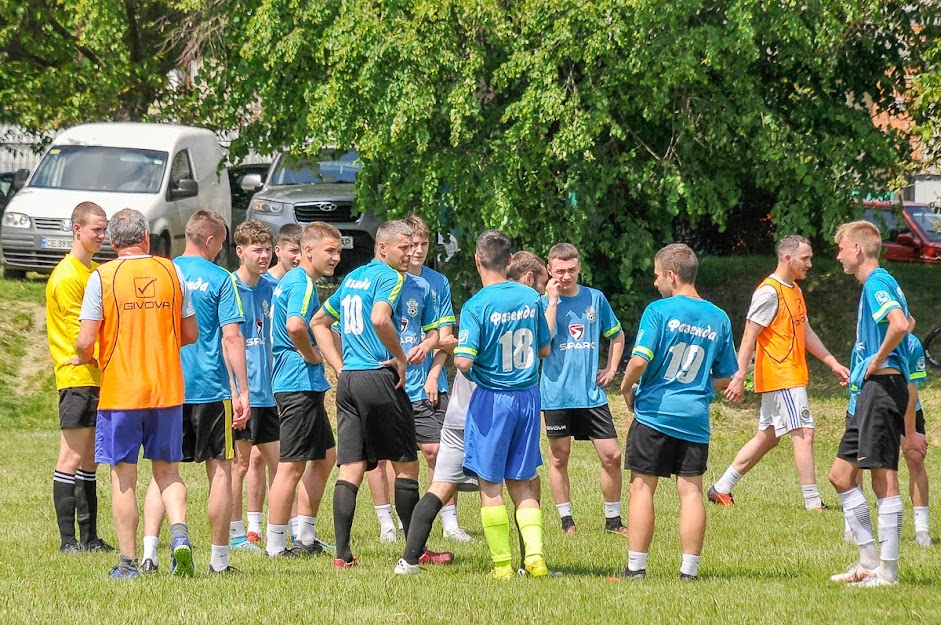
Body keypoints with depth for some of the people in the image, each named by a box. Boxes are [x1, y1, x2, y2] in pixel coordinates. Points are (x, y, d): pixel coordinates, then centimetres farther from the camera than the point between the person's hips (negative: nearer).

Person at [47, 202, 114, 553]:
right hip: (77, 377, -9)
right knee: (71, 460, -7)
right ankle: (67, 540, -7)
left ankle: (89, 537, 13)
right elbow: (81, 335, -17)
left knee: (90, 460, 11)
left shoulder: (96, 272, 18)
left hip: (98, 379, 9)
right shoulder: (66, 277, -11)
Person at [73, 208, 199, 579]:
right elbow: (191, 334, 9)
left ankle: (128, 563, 5)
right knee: (167, 470, 14)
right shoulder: (172, 273, 3)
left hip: (120, 392, -3)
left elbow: (86, 341, -10)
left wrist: (82, 358, 13)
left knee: (123, 477, 5)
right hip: (167, 390, 3)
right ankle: (180, 535, -10)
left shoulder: (102, 277, -7)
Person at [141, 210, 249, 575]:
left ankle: (149, 551, -8)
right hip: (211, 390, -3)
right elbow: (231, 337, -10)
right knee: (220, 470, 6)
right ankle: (219, 560, 8)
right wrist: (243, 391, -9)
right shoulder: (219, 279, -5)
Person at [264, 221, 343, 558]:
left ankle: (305, 537, 21)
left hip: (305, 385, 11)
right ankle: (276, 545, -3)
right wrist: (312, 355, -16)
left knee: (325, 455, 18)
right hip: (301, 382, -11)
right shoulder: (302, 283, -15)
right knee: (292, 465, -6)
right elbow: (295, 326, -32)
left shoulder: (289, 281, 18)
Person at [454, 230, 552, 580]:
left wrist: (458, 353, 1)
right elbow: (545, 350, 11)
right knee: (522, 484, 12)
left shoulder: (476, 307, -14)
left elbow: (463, 361, -20)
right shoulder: (531, 298, 1)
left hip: (492, 399, -5)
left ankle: (502, 564, 2)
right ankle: (534, 554, -2)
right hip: (529, 397, 5)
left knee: (490, 487, 4)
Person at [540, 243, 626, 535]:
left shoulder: (595, 298, 7)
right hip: (557, 393, -2)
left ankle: (613, 519, 10)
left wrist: (611, 370, 9)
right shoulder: (544, 302, -1)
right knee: (559, 457, 5)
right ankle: (566, 520, 16)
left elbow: (616, 335, 21)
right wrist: (553, 301, -17)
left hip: (592, 392, 2)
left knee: (611, 456, -2)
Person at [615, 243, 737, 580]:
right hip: (696, 417, 4)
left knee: (642, 487, 4)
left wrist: (627, 389, 1)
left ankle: (636, 567, 4)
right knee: (691, 491, 4)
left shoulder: (659, 311, -9)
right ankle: (689, 569, 2)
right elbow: (725, 377, 11)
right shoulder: (719, 319, 6)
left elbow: (640, 360, -17)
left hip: (655, 412, -4)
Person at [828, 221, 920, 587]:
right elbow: (906, 324, 30)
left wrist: (876, 361, -16)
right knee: (841, 474, 12)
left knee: (884, 477, -8)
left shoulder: (877, 283, -12)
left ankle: (887, 571, -6)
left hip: (882, 388, -11)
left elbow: (900, 324, -32)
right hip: (866, 394, 11)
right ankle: (869, 561, 15)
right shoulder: (876, 285, 19)